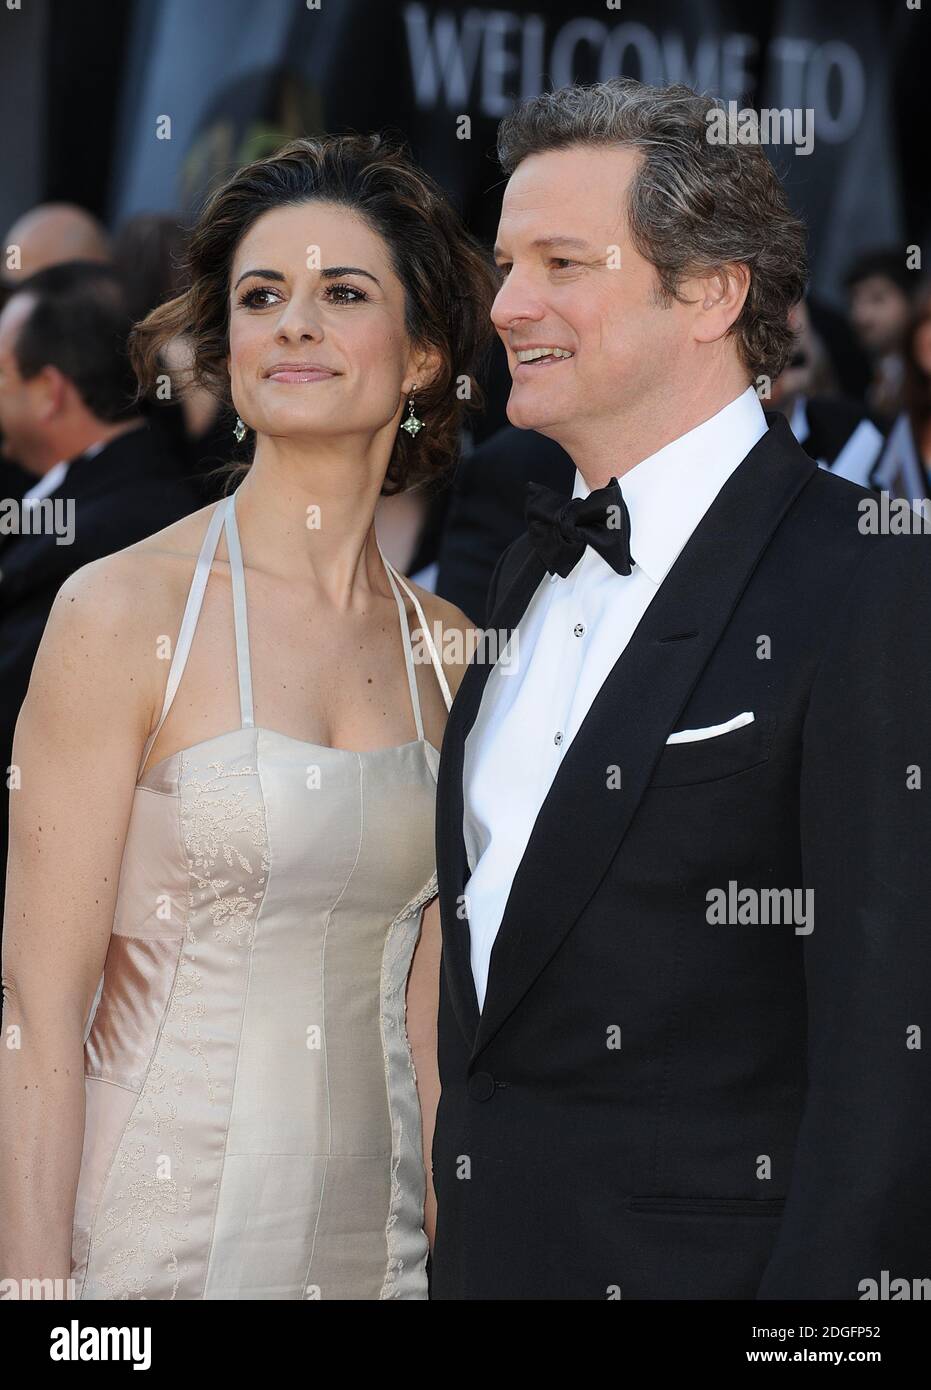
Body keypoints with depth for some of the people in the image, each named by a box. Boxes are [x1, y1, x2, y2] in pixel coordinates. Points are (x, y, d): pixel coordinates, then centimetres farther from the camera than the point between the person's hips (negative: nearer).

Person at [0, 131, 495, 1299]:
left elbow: (422, 1013, 10)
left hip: (373, 1241, 4)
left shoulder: (446, 655, 5)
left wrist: (448, 1244, 4)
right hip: (155, 1239, -4)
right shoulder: (124, 612, -9)